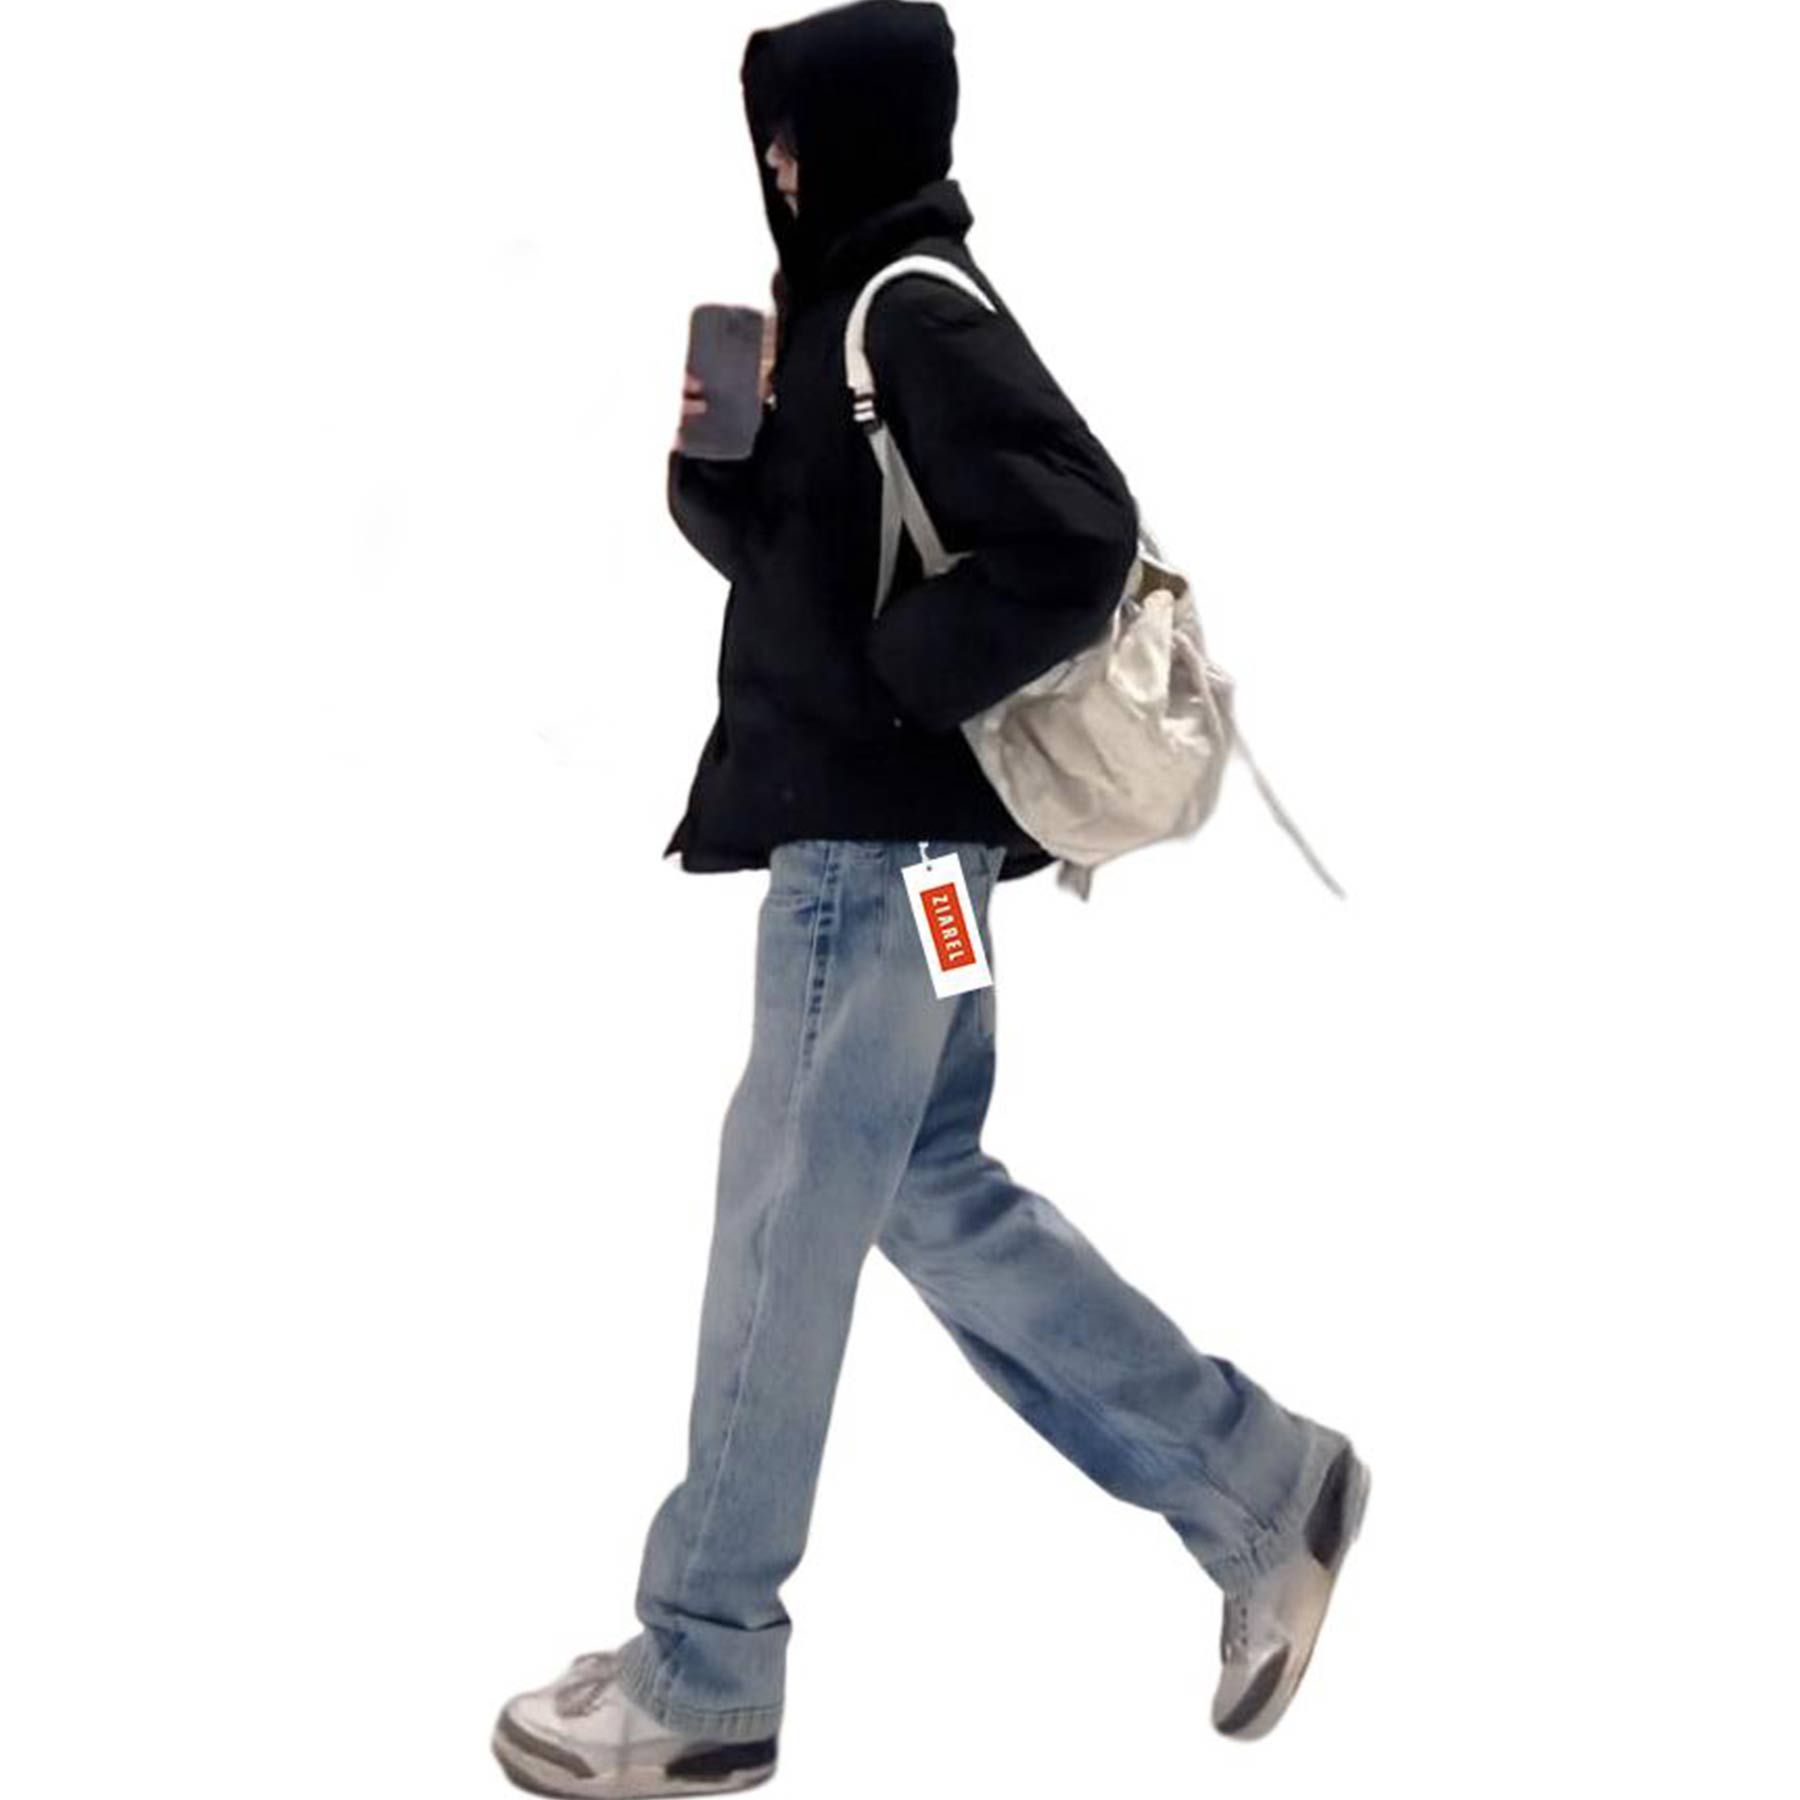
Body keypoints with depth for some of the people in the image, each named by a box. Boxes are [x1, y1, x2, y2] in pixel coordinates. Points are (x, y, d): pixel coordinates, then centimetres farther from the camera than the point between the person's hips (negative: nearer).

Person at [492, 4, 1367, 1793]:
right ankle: (1253, 1478, 22)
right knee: (930, 1196, 16)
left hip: (877, 842, -10)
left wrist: (896, 678, -17)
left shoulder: (916, 312, -15)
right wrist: (712, 458, 1)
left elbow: (1076, 540, -25)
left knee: (782, 1235, -2)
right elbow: (782, 549, 21)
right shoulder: (847, 309, 15)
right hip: (877, 837, 10)